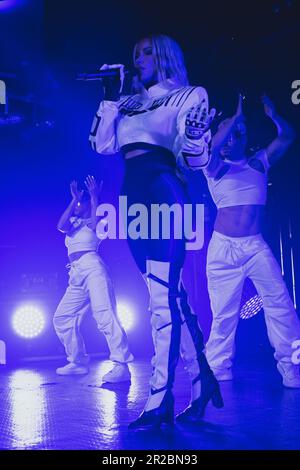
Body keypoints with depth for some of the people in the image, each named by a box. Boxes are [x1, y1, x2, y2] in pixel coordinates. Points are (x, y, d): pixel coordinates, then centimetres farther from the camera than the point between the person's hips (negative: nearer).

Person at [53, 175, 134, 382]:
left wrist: (94, 196, -6)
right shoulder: (72, 223, 26)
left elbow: (96, 222, -15)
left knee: (104, 315, -22)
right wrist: (74, 198, 4)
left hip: (92, 268, -8)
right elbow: (61, 226, 3)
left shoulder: (93, 222, 11)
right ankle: (78, 362, 18)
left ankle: (122, 366, -28)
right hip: (77, 275, 8)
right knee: (62, 318, 8)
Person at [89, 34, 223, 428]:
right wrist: (110, 97, 10)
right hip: (133, 200, 7)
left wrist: (195, 133, -24)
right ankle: (202, 380, 19)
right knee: (171, 297, 9)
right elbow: (102, 145, 13)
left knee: (163, 297, -13)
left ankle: (160, 400, -10)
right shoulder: (128, 104, 25)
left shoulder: (188, 96, 7)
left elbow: (198, 159, -2)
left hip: (164, 195, -7)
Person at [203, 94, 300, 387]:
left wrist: (271, 113, -3)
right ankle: (217, 370, 12)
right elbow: (212, 147, -16)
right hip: (223, 247, -2)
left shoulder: (259, 163, 15)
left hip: (256, 246, 2)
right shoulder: (215, 168, 6)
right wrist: (235, 116, -11)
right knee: (224, 313, 0)